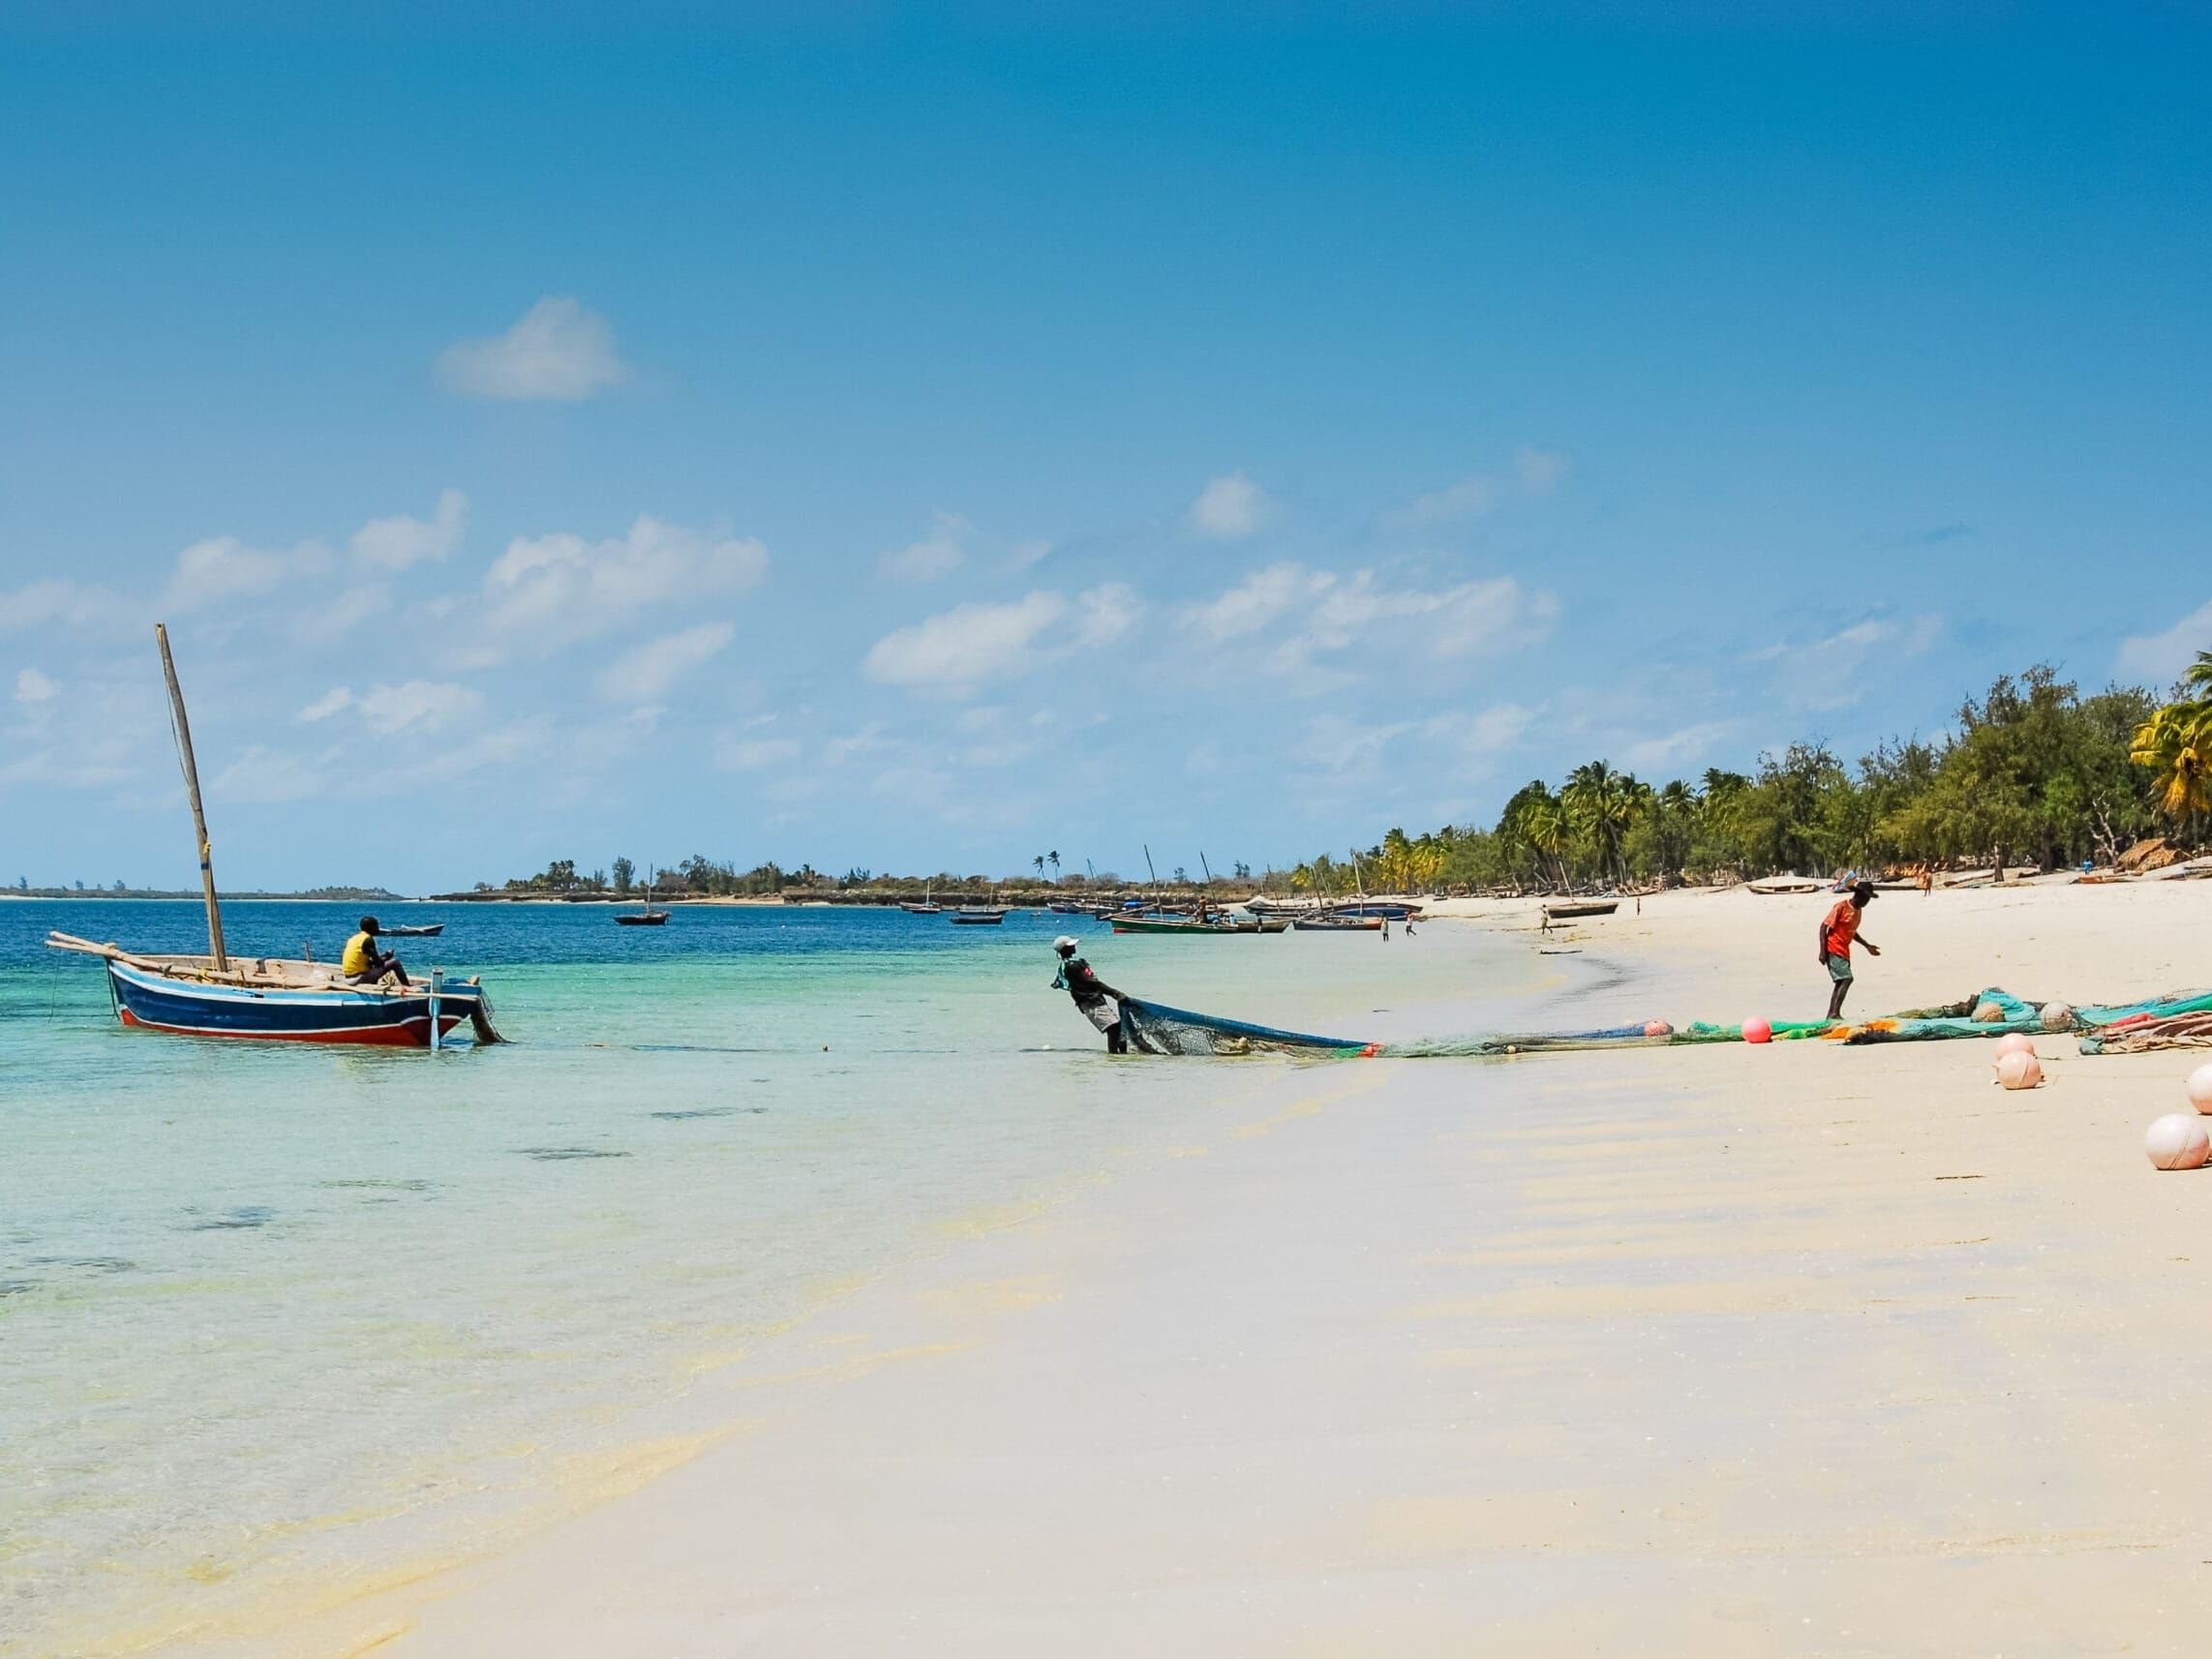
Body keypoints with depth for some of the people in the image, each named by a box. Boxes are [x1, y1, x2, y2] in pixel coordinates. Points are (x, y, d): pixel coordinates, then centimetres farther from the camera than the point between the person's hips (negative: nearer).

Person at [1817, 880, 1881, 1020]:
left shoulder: (1859, 910, 11)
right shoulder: (1841, 907, -14)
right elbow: (1824, 926, -15)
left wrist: (1867, 945, 24)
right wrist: (1823, 951, -20)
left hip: (1844, 951, 9)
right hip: (1833, 950, -9)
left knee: (1841, 982, 7)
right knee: (1846, 979, -19)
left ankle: (1832, 1015, 12)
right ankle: (1835, 1013, -21)